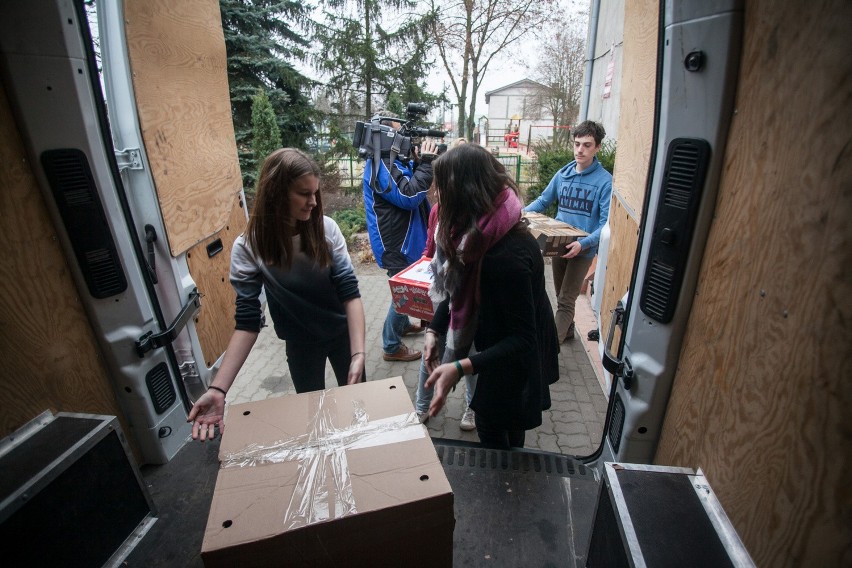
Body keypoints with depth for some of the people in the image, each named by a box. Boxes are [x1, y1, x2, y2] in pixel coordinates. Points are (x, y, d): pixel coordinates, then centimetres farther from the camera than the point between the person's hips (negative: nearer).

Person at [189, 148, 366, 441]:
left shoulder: (326, 229, -18)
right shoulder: (248, 247, -20)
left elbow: (350, 292, -20)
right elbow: (247, 321, -18)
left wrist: (358, 352, -31)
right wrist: (218, 388, -26)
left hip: (343, 333, 1)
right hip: (301, 344, -1)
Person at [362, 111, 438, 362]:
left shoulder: (393, 161, 10)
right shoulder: (381, 165, -21)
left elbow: (413, 181, 10)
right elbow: (409, 196, -29)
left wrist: (420, 161, -7)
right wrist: (426, 163, -23)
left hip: (404, 237, 10)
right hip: (396, 242, -10)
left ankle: (403, 324, 46)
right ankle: (392, 346, 15)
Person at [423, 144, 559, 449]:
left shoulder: (507, 256, -38)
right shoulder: (479, 232, -10)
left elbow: (522, 338, -32)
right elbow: (458, 287, 0)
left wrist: (461, 367, -41)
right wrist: (434, 330, -8)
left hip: (516, 358, -8)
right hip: (496, 342, 8)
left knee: (493, 430, 15)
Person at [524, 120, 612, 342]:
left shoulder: (605, 180, -14)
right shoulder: (563, 174, 2)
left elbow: (606, 222, -18)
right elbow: (543, 201, 12)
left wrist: (583, 243, -33)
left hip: (583, 249, -5)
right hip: (558, 245, 5)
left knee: (566, 300, -3)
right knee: (561, 296, 19)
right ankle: (567, 331, 41)